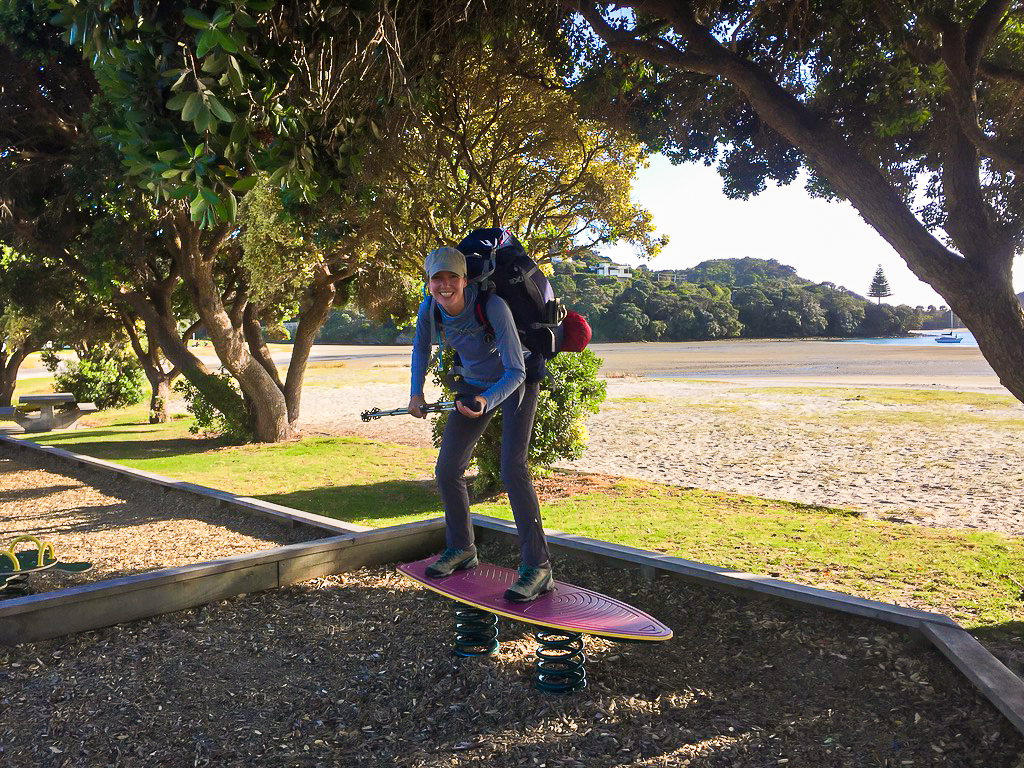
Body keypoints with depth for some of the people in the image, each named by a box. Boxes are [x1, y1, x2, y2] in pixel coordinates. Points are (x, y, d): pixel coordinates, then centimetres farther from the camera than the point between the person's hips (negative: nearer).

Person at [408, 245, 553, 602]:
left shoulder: (492, 306, -33)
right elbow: (421, 349, 8)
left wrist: (486, 402, -48)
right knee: (448, 469, 2)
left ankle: (537, 566, -15)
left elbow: (516, 371, -32)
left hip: (514, 385, -6)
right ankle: (461, 548, 23)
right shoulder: (429, 309, -16)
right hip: (474, 384, 6)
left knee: (513, 469, -21)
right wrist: (416, 392, -1)